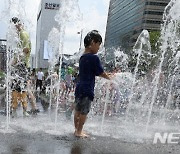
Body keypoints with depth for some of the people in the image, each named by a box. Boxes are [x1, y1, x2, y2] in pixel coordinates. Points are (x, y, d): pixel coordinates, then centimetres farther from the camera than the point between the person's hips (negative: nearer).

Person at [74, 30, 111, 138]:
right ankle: (79, 132, 12)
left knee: (78, 110, 15)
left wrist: (106, 75, 18)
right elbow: (101, 73, -8)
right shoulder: (94, 58, -15)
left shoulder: (82, 57, 11)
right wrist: (110, 78, 9)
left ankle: (77, 129, 27)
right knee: (84, 112, 3)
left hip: (79, 87, 8)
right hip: (87, 89, -8)